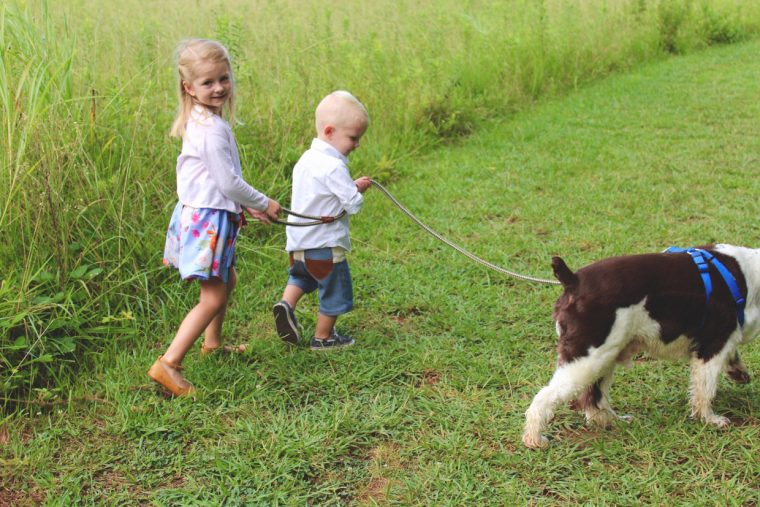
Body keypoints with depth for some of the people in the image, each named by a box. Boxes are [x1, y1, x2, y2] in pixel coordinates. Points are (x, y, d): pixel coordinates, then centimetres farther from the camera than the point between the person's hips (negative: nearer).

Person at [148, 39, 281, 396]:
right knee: (213, 297, -8)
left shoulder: (201, 122, 10)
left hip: (201, 214, 10)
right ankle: (168, 365, -10)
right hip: (209, 219, -10)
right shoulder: (213, 129, -21)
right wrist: (263, 203, -5)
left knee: (227, 280, 27)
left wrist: (246, 204, 18)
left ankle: (212, 343, 43)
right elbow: (229, 183, -20)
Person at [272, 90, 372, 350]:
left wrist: (352, 186, 8)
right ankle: (323, 338, 24)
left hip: (298, 243, 8)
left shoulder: (306, 158, 6)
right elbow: (353, 204, -21)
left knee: (300, 275, 33)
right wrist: (358, 190, 0)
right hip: (325, 244, -8)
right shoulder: (334, 167, -22)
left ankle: (286, 304, 8)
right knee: (335, 292, 11)